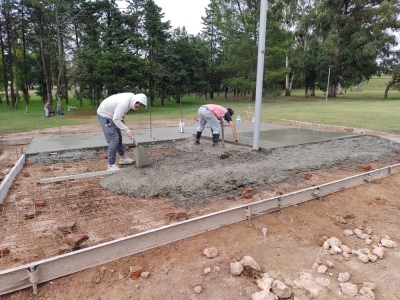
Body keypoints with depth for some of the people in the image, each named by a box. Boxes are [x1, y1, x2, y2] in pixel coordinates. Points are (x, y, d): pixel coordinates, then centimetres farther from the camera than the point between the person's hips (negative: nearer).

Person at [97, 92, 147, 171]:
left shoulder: (131, 97, -3)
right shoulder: (124, 102, -31)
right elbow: (116, 120, -30)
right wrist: (128, 131, -30)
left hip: (111, 115, 10)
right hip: (104, 114, -10)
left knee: (119, 137, 16)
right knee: (114, 139, -14)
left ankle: (122, 158, 31)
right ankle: (111, 165, -7)